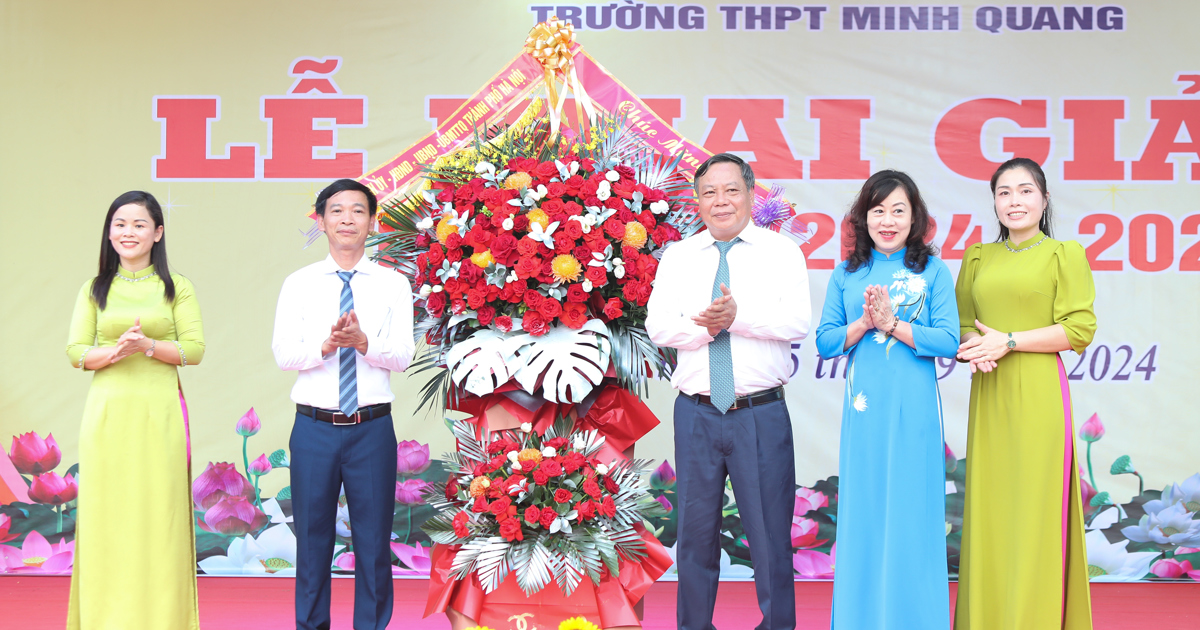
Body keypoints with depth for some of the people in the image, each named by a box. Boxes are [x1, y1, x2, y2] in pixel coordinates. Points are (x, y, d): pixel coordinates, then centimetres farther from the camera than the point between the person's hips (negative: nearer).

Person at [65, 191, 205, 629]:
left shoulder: (177, 288, 6)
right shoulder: (95, 290, 11)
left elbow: (194, 349, -2)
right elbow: (76, 351, 4)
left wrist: (147, 345, -18)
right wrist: (116, 351, -16)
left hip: (159, 412, -1)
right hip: (107, 412, 2)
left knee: (159, 515, -2)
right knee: (107, 515, 0)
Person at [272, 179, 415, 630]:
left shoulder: (393, 285, 4)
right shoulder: (299, 284, 5)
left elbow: (402, 355, -6)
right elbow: (283, 353, -5)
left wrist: (363, 341, -25)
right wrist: (327, 345, -23)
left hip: (372, 428, 0)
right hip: (314, 427, 0)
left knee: (373, 540, 6)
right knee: (312, 538, 8)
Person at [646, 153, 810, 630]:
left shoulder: (782, 251, 4)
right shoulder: (678, 256, 10)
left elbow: (797, 322, -9)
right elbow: (658, 325, -2)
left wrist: (739, 317, -21)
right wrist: (702, 325, -20)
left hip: (762, 415, -2)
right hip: (696, 412, 2)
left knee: (771, 528, 2)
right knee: (696, 529, 10)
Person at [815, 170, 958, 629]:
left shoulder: (933, 271, 3)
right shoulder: (846, 275, 9)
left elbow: (949, 341, -6)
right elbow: (825, 342, 5)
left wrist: (892, 323, -12)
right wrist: (864, 323, -11)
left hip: (914, 407, -2)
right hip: (863, 407, 2)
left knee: (912, 513, 1)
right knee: (862, 513, 6)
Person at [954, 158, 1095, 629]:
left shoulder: (1065, 254, 3)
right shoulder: (978, 258, 16)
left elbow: (1079, 329, -5)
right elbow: (961, 326, 15)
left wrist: (1009, 341, -12)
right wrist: (974, 349, -8)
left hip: (1036, 395, -4)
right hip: (988, 397, 4)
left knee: (1034, 509, -5)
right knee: (989, 508, 3)